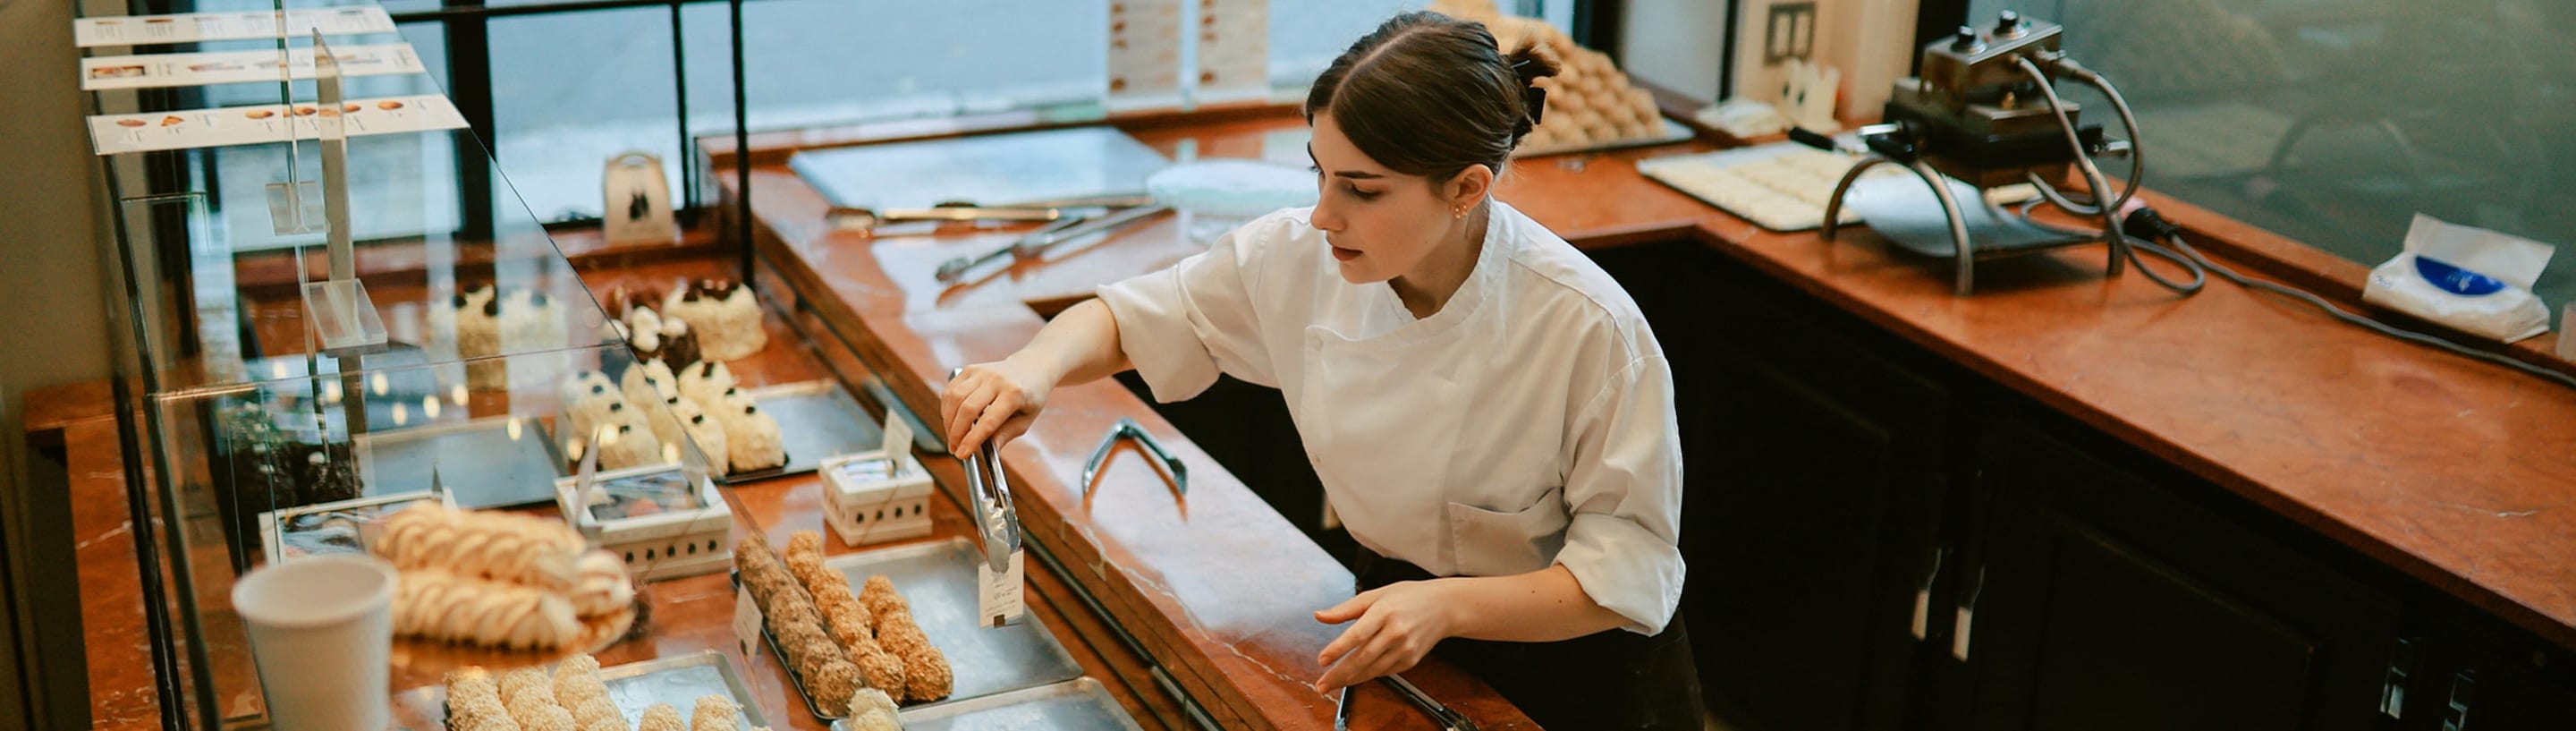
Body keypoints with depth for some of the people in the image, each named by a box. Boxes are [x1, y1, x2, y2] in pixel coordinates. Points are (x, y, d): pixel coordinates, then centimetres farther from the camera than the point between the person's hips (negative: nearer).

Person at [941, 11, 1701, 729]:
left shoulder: (1588, 327, -27)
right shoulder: (1300, 261, -15)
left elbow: (1629, 570, -20)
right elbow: (1126, 321, -1)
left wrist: (1450, 606, -34)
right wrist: (1036, 366, -23)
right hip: (1398, 648, 4)